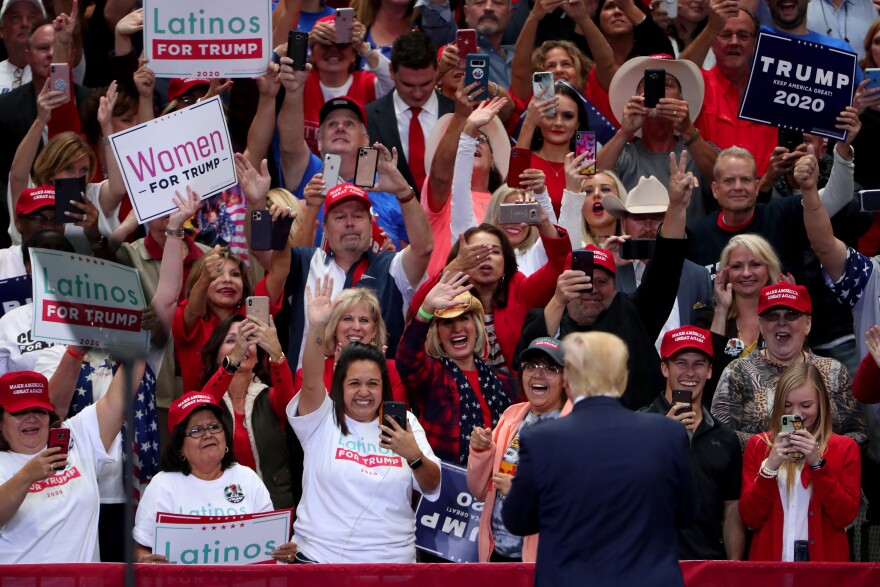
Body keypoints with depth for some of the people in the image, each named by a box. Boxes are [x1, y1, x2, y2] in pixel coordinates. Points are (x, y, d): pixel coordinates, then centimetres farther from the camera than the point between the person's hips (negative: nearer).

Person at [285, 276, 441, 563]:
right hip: (320, 555, -2)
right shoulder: (321, 420, -1)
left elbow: (432, 487, 0)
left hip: (393, 559, 2)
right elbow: (311, 382, -20)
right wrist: (317, 328, -35)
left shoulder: (404, 424, 5)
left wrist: (415, 456, -21)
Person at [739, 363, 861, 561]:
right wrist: (769, 467, -15)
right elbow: (749, 518, -2)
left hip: (824, 562, 0)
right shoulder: (758, 445, 5)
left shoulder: (845, 448, 3)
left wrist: (817, 463, -15)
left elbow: (846, 516, -7)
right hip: (770, 562, 1)